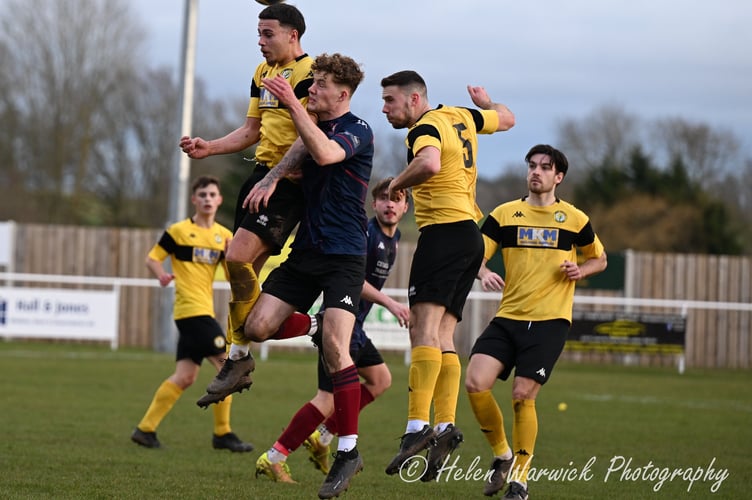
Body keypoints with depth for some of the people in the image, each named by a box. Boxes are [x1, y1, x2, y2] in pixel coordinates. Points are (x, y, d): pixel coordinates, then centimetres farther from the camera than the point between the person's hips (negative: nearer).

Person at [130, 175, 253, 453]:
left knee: (184, 376, 5)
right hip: (191, 309, -7)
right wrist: (162, 274, -20)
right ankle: (222, 434, -3)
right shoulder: (179, 231, -3)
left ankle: (145, 429, 10)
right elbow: (152, 258, -1)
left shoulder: (224, 235, 13)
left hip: (204, 311, 7)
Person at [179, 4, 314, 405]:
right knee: (245, 270, 8)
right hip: (262, 175, 9)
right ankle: (237, 360, 14)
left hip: (289, 181, -9)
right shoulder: (262, 72, 16)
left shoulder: (309, 74, -13)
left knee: (238, 257, -20)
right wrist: (208, 148, 10)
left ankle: (241, 353, -6)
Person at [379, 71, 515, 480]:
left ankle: (418, 425, -29)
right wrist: (486, 103, 52)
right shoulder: (459, 117, 16)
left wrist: (396, 183, -16)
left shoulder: (425, 128, -10)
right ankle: (445, 426, -5)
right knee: (442, 336, 6)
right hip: (471, 234, 10)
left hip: (444, 230, -10)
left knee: (424, 327, -18)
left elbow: (429, 163, -33)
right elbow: (507, 118, 32)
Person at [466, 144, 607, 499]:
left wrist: (580, 270, -2)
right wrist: (483, 273, -21)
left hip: (550, 320, -2)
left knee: (522, 396, -12)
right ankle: (502, 454, 9)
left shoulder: (574, 219, 6)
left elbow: (599, 259, 20)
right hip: (508, 317, 2)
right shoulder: (504, 214, 8)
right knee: (475, 383, -15)